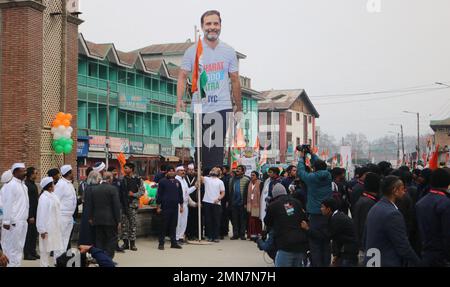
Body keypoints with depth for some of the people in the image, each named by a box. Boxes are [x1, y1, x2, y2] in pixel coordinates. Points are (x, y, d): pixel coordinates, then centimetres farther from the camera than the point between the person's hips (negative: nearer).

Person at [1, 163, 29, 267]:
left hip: (23, 222, 8)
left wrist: (26, 218, 14)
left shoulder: (24, 186, 14)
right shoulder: (11, 186, -11)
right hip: (14, 223, -8)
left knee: (19, 248, 11)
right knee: (13, 248, -3)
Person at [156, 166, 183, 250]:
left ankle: (174, 242, 13)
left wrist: (181, 205, 15)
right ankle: (161, 243, 3)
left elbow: (180, 195, 19)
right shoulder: (162, 182, 0)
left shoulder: (177, 182, 14)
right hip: (165, 207, -4)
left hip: (175, 207, 4)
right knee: (164, 225, -3)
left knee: (174, 225, 7)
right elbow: (159, 195, -2)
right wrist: (158, 206, -6)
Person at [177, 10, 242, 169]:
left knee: (217, 150, -8)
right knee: (202, 150, 6)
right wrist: (179, 99, -14)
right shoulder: (192, 52, 3)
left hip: (222, 108, 0)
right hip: (200, 108, 0)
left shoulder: (228, 52, 7)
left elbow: (235, 81, 11)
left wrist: (239, 109, 11)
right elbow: (182, 76, 3)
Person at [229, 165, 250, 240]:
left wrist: (246, 203, -11)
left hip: (242, 203, -4)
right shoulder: (232, 179, 12)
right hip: (233, 203, 4)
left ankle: (242, 234, 9)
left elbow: (247, 192, -7)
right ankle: (235, 234, 11)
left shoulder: (246, 180, -4)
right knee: (234, 219, 6)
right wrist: (229, 202, 8)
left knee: (243, 219, 3)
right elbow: (230, 191, 14)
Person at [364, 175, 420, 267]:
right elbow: (403, 246, -18)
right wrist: (418, 262, -6)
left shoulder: (374, 209, 6)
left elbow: (366, 240, 13)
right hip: (388, 263, -9)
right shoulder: (392, 214, -21)